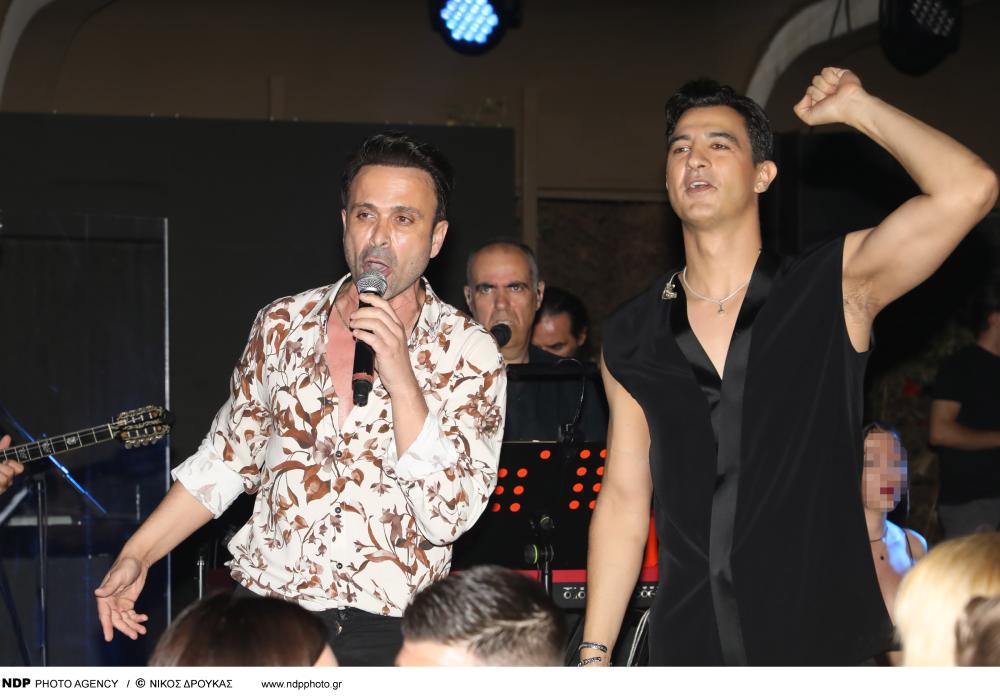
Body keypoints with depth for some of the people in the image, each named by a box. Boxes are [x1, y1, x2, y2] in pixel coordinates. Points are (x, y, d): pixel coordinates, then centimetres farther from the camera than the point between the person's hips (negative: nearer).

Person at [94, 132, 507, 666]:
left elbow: (448, 517, -14)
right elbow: (227, 459, 14)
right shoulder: (283, 325, 5)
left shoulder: (468, 353, -6)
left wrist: (402, 379, -20)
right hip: (264, 620, 3)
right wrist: (137, 555, 9)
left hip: (387, 636, -2)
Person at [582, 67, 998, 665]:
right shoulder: (631, 338, 7)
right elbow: (625, 500, 8)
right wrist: (594, 654, 4)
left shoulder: (835, 290, -2)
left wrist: (856, 108, -5)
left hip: (826, 644, -2)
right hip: (687, 650, 2)